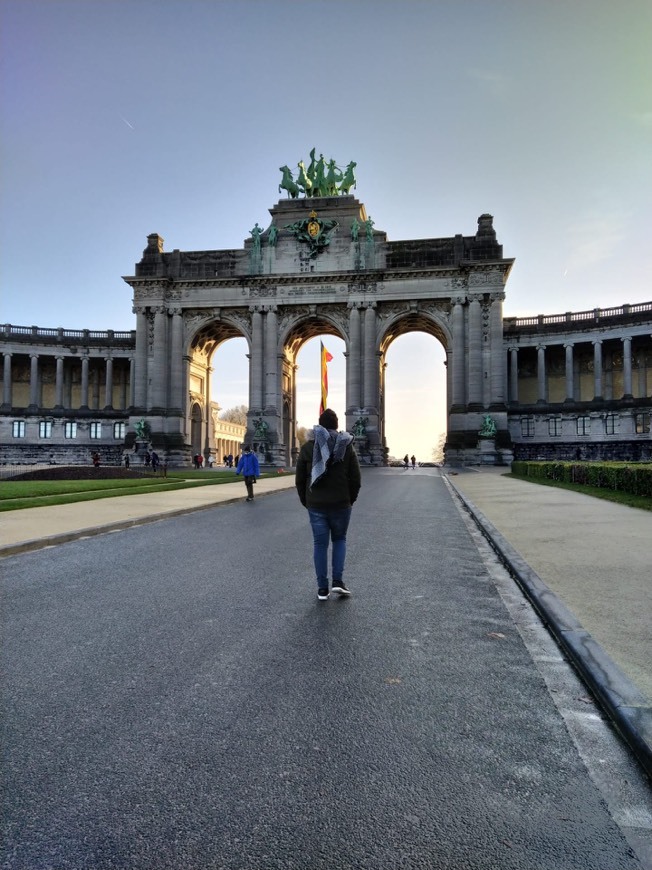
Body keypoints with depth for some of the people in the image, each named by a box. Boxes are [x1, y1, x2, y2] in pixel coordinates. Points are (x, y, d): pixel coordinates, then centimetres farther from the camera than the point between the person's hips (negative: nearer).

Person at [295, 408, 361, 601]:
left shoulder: (308, 447, 0)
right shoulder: (347, 447, -1)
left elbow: (300, 479, 2)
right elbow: (356, 479, -2)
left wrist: (306, 502, 13)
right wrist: (350, 500, 11)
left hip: (315, 505, 0)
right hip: (341, 504, 0)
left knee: (320, 544, 6)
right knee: (339, 539, 17)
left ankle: (322, 588, 9)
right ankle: (338, 581, 6)